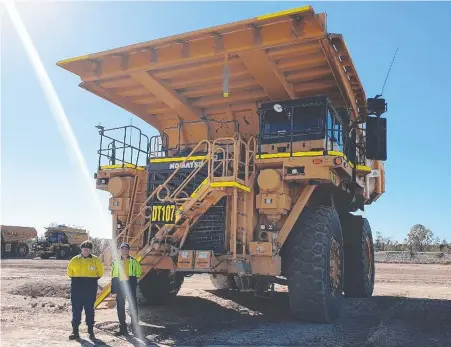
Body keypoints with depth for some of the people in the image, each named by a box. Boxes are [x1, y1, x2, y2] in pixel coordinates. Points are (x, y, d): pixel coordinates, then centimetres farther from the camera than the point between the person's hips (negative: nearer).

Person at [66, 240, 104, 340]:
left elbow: (101, 272, 12)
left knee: (90, 310, 6)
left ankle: (91, 331, 13)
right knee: (76, 310, 4)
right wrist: (75, 280, 10)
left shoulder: (96, 260, -1)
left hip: (90, 290, -1)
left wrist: (93, 279, 7)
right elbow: (69, 272, 15)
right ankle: (75, 331, 13)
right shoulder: (74, 260, 2)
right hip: (76, 289, 1)